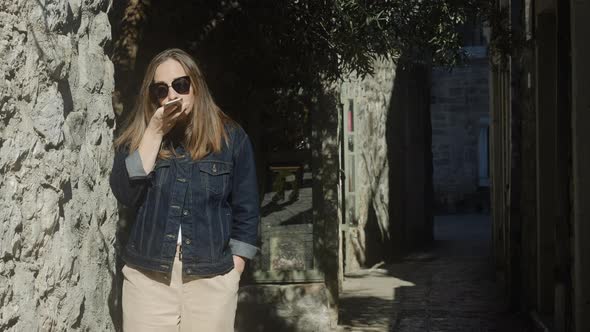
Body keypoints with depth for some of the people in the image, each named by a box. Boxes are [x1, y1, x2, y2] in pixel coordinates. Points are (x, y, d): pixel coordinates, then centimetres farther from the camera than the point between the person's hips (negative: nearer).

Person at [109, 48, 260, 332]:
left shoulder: (230, 137, 2)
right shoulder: (136, 137, 6)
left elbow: (246, 209, 5)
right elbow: (125, 193, -9)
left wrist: (235, 266, -1)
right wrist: (154, 133, -12)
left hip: (212, 277, -1)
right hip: (147, 275, 1)